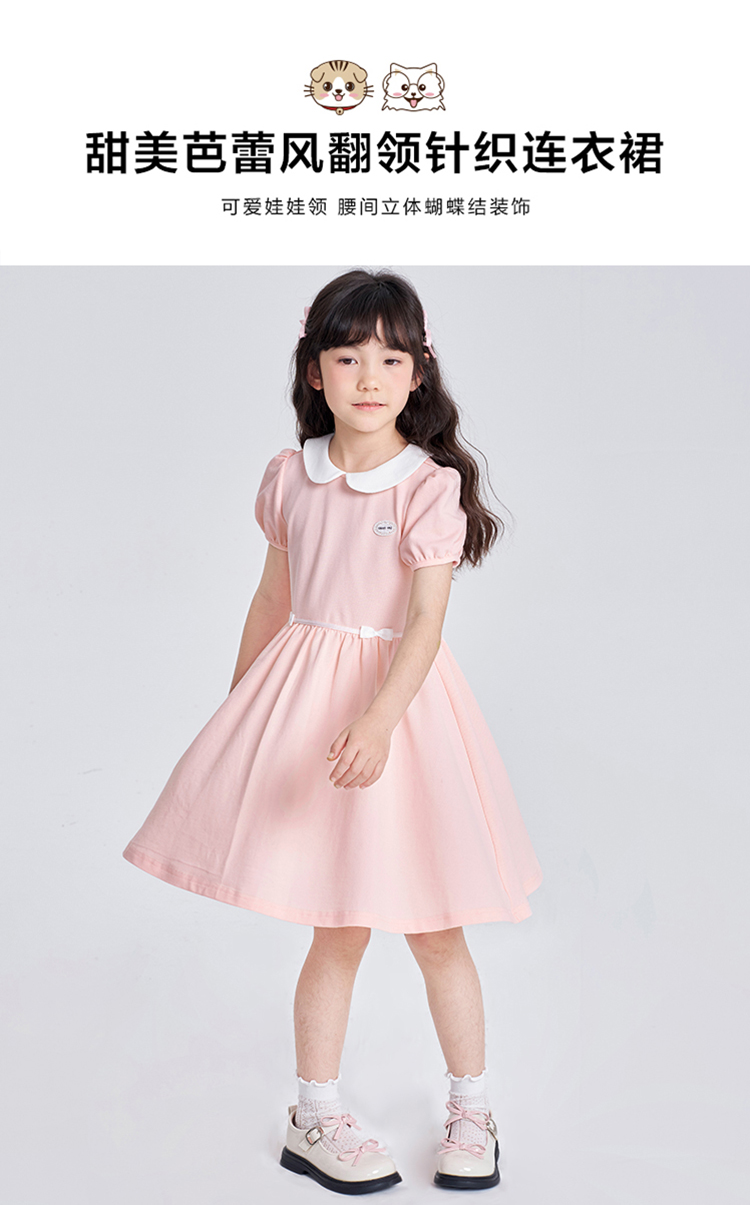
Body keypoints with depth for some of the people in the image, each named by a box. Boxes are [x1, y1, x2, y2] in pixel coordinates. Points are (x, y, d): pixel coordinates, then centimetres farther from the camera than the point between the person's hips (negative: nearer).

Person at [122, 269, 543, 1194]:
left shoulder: (431, 485, -9)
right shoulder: (289, 477, 4)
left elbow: (427, 620, -18)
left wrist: (377, 721, -33)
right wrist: (236, 713, 21)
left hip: (398, 695, -2)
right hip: (301, 695, 2)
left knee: (432, 928, 8)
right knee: (339, 927, 6)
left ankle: (471, 1112, 30)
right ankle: (316, 1120, 25)